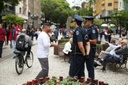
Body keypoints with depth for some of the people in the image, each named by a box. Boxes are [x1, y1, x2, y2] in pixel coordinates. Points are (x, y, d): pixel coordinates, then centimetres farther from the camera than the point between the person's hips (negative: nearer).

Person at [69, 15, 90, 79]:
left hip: (77, 56, -9)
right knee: (81, 74, 16)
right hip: (82, 56, 9)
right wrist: (87, 53, -1)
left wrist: (84, 54, -10)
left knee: (72, 75, -3)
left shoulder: (77, 31, -16)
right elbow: (87, 44, 10)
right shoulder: (84, 30, 12)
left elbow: (80, 46, -24)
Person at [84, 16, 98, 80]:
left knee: (90, 66, -2)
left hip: (91, 50, -10)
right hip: (88, 50, 10)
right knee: (89, 66, 17)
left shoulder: (93, 29, -17)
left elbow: (94, 41, -24)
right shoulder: (89, 29, 13)